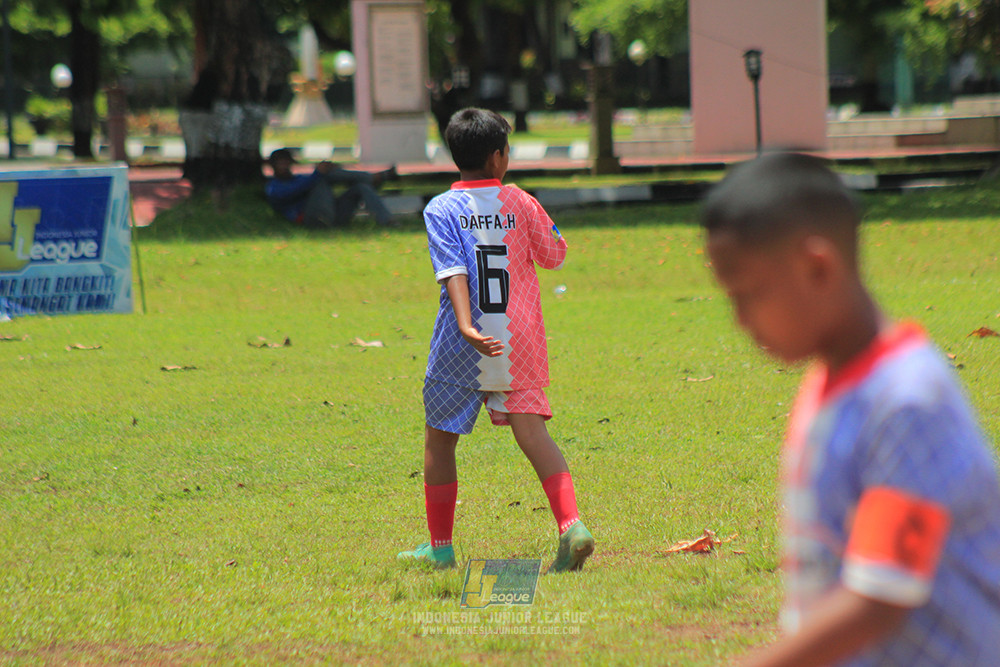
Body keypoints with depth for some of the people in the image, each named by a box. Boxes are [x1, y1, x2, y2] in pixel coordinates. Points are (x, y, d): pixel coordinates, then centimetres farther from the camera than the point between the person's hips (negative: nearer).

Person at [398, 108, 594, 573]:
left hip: (463, 348, -2)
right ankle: (571, 525, -21)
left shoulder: (441, 210, -4)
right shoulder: (521, 203, 3)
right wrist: (550, 230, 33)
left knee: (439, 439, 12)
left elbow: (453, 271, -17)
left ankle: (440, 546, 18)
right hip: (519, 343, 2)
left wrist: (466, 327, -28)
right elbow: (554, 256, 15)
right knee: (532, 433, -1)